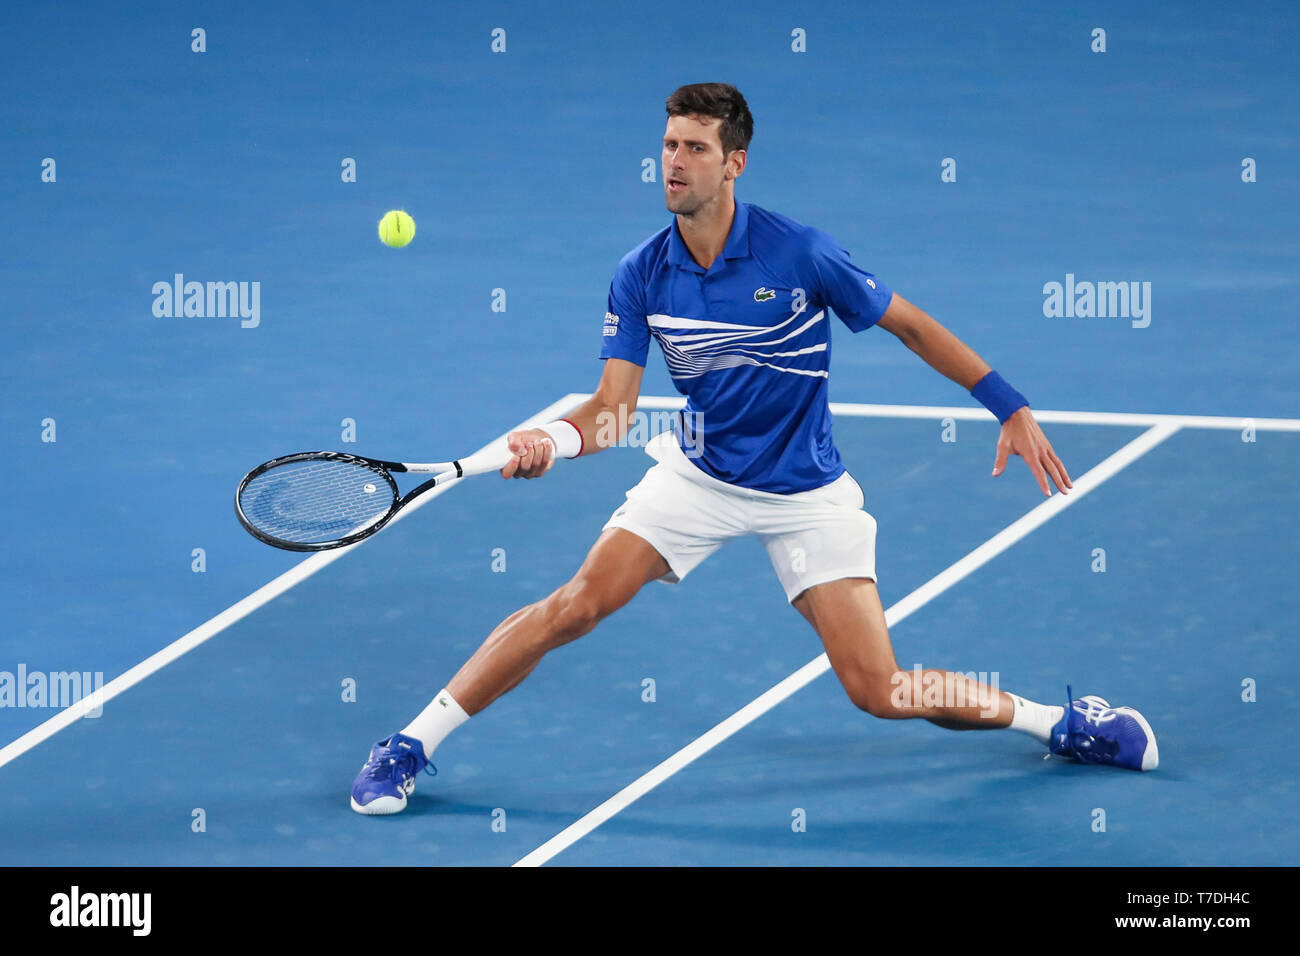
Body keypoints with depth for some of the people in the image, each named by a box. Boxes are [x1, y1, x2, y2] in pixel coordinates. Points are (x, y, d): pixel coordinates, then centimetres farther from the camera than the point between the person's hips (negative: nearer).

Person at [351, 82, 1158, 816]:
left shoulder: (801, 254, -18)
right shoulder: (642, 276, -9)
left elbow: (913, 327, -7)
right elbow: (614, 410, -10)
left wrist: (1014, 409, -7)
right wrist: (552, 440, -32)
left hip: (806, 494, -2)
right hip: (699, 475, 3)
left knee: (879, 692, -9)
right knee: (576, 605, -14)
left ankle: (1055, 721, 14)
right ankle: (412, 745, -4)